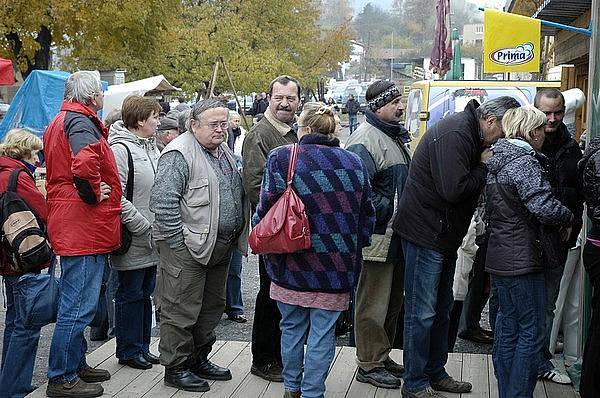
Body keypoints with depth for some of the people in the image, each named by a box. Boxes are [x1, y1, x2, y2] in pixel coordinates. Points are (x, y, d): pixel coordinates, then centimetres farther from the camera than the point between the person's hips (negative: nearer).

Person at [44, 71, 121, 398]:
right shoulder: (80, 122, -15)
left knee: (77, 304, 19)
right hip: (84, 227, -11)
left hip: (73, 229, 11)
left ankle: (75, 365, 31)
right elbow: (85, 162, -36)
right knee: (79, 306, -5)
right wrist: (93, 194, -20)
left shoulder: (62, 121, 18)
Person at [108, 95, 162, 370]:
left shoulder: (151, 147, 14)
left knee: (145, 291, 15)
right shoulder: (120, 149, -14)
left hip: (151, 237, 8)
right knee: (130, 294, 2)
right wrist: (143, 226, -18)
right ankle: (128, 350, 13)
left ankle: (142, 346, 26)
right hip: (133, 240, -8)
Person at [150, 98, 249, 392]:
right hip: (189, 248, -9)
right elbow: (163, 202, -20)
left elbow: (237, 194, 25)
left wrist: (236, 237, 18)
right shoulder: (179, 154, -14)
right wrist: (179, 243, -19)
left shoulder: (224, 152, 14)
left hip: (221, 247, 9)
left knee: (212, 307, 17)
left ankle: (198, 360, 31)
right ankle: (175, 368, 10)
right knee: (181, 312, -1)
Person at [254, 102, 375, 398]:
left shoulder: (281, 158, -7)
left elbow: (266, 208, -7)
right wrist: (354, 247, 21)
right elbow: (366, 215, 10)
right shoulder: (354, 163, 4)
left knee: (292, 327, 15)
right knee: (323, 332, 6)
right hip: (336, 267, 1)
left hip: (292, 264, -1)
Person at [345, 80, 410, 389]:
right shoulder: (366, 139, -16)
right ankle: (369, 365, 9)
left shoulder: (396, 136, 16)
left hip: (397, 236, 10)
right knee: (373, 303, -1)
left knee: (393, 300, 18)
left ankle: (382, 356, 31)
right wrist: (385, 210, -21)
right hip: (378, 237, -10)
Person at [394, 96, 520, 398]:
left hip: (444, 236, 10)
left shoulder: (469, 134, 11)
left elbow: (469, 185, 14)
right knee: (422, 312, -3)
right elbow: (454, 189, -28)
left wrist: (482, 167, -5)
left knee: (441, 309, 18)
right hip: (426, 234, -10)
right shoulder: (454, 134, -21)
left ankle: (435, 374, 29)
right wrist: (484, 168, -14)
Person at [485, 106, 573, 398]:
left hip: (499, 258, 9)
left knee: (508, 326, 15)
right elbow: (545, 208, -27)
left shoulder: (497, 160, 12)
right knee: (531, 330, -1)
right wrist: (570, 217, -9)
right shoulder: (524, 162, -17)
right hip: (521, 261, -9)